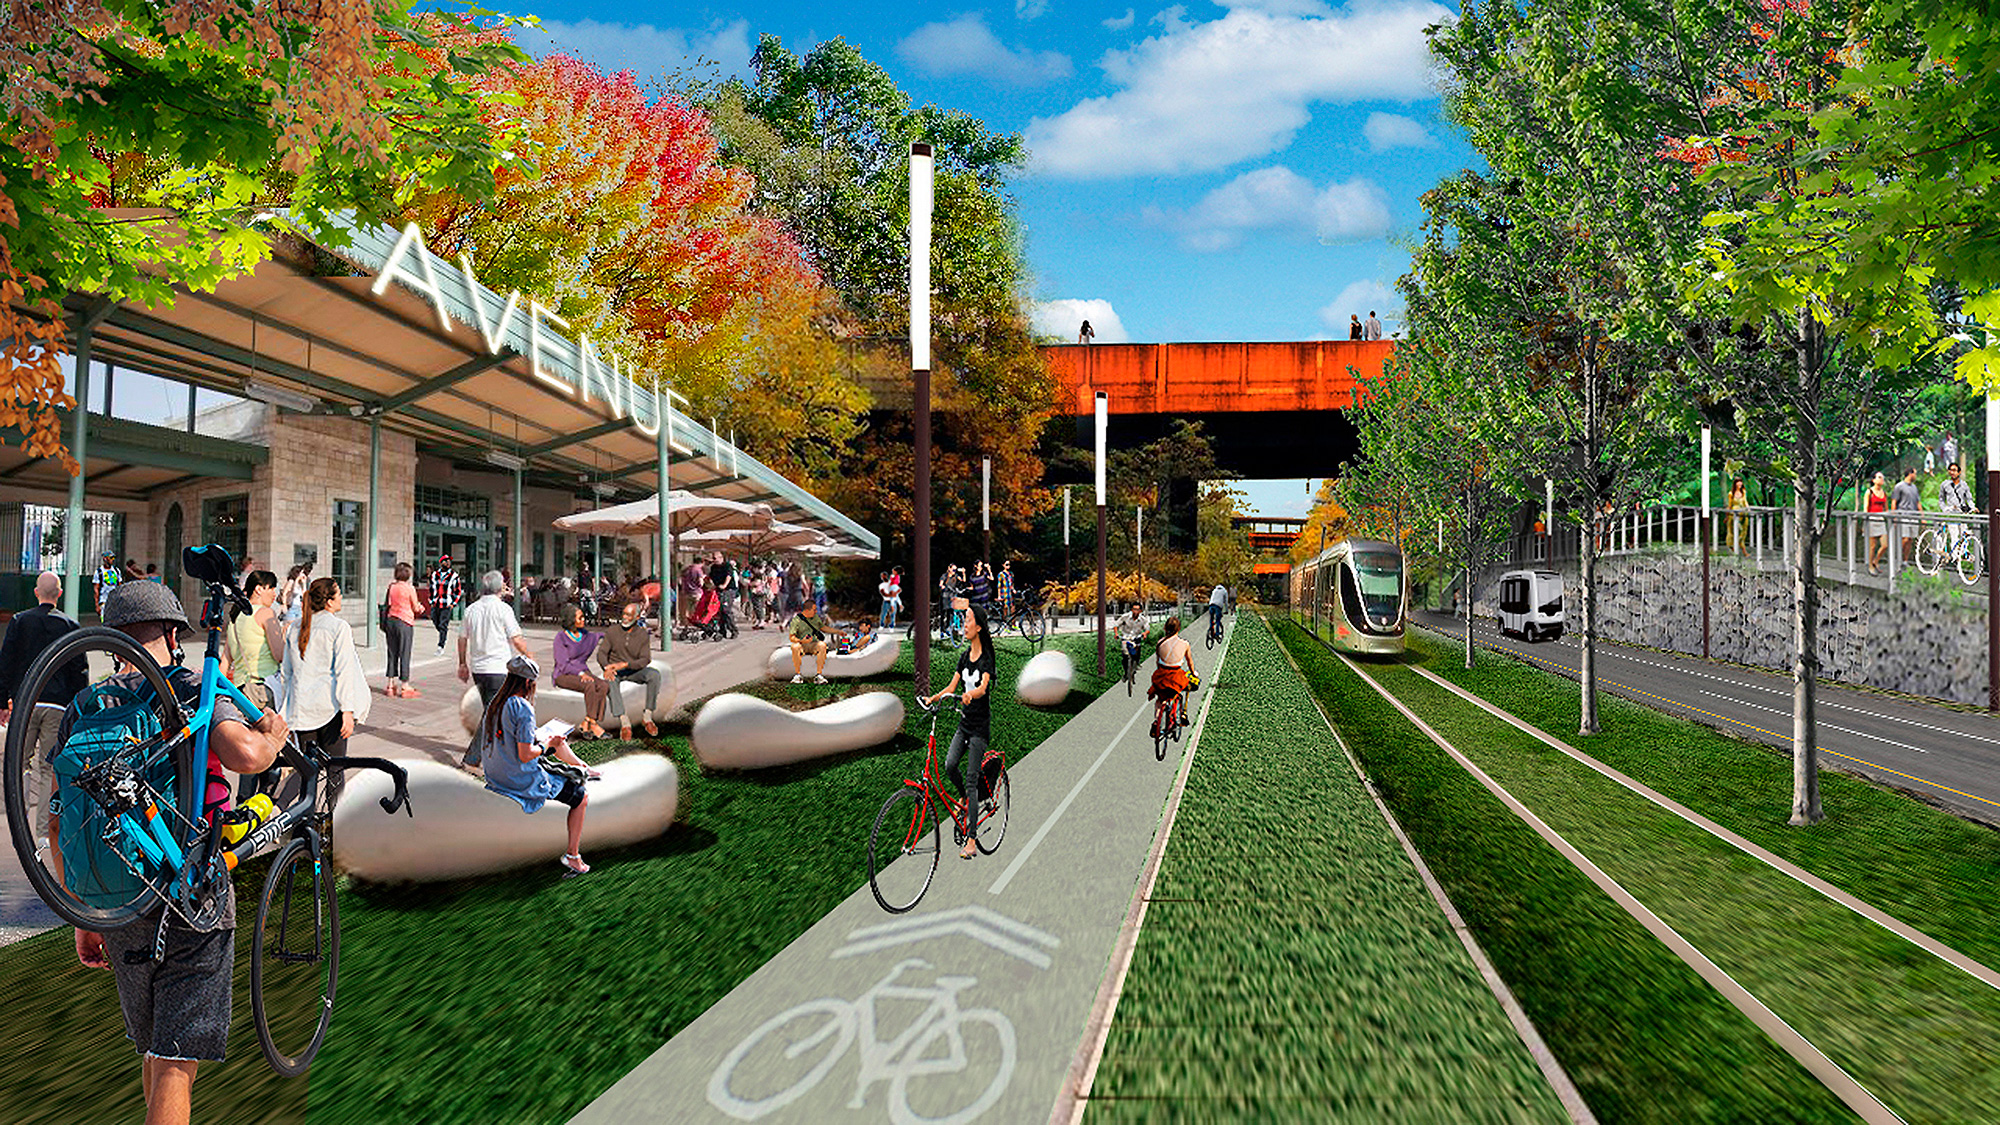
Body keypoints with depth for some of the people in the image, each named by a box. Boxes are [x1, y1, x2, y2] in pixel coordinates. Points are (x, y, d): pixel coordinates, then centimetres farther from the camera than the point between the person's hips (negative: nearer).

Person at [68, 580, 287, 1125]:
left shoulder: (83, 709, 6)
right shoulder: (199, 693, -9)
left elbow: (61, 824, 6)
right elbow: (243, 754, -31)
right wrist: (272, 735, -7)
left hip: (120, 908, 5)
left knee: (151, 1051, 24)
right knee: (175, 1065, 1)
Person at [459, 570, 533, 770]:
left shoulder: (471, 609, 8)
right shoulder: (502, 608, -10)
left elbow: (462, 638, 14)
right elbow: (517, 640, -11)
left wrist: (463, 664, 25)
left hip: (477, 668, 7)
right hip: (498, 669, -7)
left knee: (491, 711, 19)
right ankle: (471, 759, -7)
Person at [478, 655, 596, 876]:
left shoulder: (495, 703, 1)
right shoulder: (522, 709, -26)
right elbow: (525, 756, -27)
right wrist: (546, 745, -8)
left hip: (496, 775, 9)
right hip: (523, 782, -9)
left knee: (559, 741, 26)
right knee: (581, 797, 6)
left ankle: (582, 767, 51)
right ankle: (573, 856, 11)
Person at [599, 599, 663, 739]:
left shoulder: (643, 635, -4)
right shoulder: (612, 632, -2)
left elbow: (645, 660, -12)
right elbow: (601, 653, -5)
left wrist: (624, 664, -27)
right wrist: (607, 667, -28)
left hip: (634, 671, 1)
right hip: (615, 672, 0)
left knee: (655, 675, -30)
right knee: (610, 681, -37)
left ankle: (647, 716, -22)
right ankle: (624, 721, -39)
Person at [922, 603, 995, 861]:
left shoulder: (986, 658, -11)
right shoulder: (965, 656, 10)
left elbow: (983, 687, -27)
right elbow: (952, 687, 7)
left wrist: (971, 694, -48)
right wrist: (934, 697, -9)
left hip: (980, 726, -6)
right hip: (964, 722, 6)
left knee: (971, 781, -7)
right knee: (949, 765, -12)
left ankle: (971, 841, -3)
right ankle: (965, 800, 19)